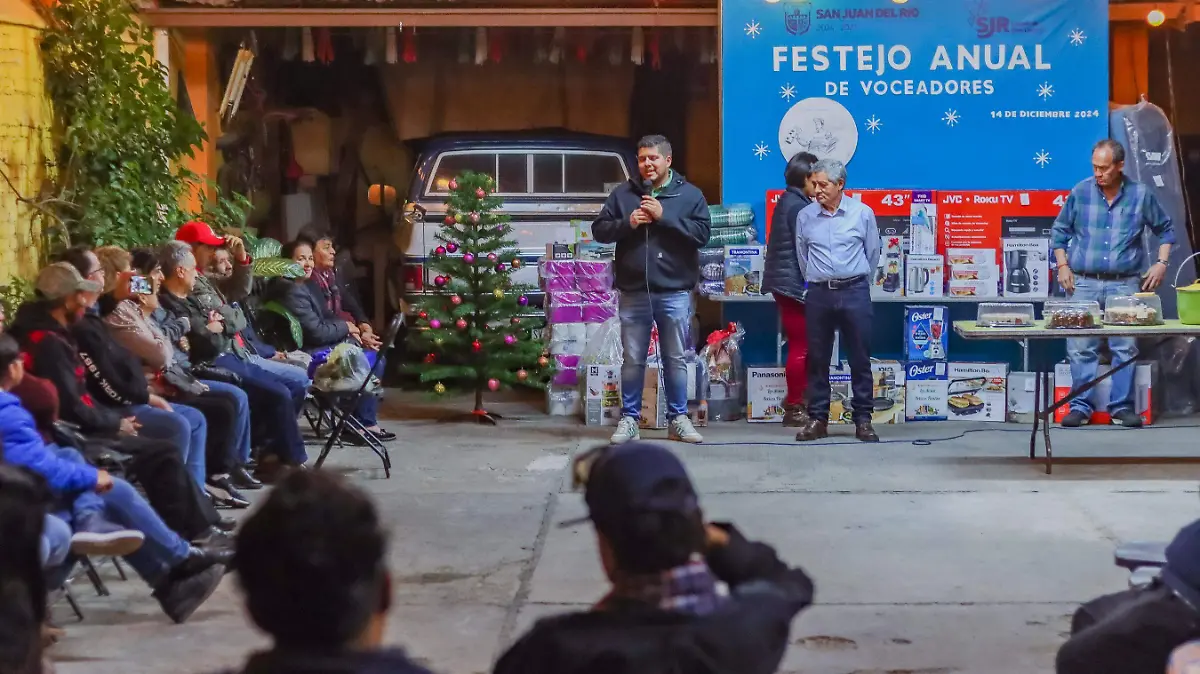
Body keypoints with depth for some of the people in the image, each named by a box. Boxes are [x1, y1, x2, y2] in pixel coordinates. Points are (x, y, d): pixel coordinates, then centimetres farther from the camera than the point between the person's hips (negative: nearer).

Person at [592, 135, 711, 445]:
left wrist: (664, 217, -15)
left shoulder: (690, 194, 2)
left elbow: (702, 233, -9)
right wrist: (627, 223, -12)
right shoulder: (623, 194, 6)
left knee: (676, 360, 8)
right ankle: (629, 420, 16)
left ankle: (678, 419, 18)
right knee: (633, 360, 7)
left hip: (675, 292, -1)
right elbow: (599, 230, 6)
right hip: (633, 293, 1)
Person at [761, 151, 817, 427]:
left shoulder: (786, 201, 15)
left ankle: (794, 402, 18)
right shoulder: (799, 207, -14)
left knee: (799, 345, 14)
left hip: (783, 282, 10)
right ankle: (795, 408, 1)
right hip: (795, 283, -10)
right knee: (800, 347, -4)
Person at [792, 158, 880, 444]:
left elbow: (872, 254, 9)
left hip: (854, 292, -1)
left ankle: (863, 419, 8)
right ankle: (817, 419, 11)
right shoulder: (805, 216, 3)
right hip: (818, 294, 2)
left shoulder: (863, 213, 0)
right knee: (817, 359, 4)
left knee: (860, 359, 1)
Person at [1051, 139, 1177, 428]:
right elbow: (1059, 231, 13)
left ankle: (1122, 407, 7)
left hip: (1125, 284, 0)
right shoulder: (1080, 192, 3)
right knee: (1080, 347, -2)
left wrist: (1161, 263, 4)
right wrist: (1063, 266, 4)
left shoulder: (1141, 195, 3)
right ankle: (1081, 406, 6)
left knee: (1125, 347, -1)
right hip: (1084, 284, 0)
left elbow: (1165, 230, 15)